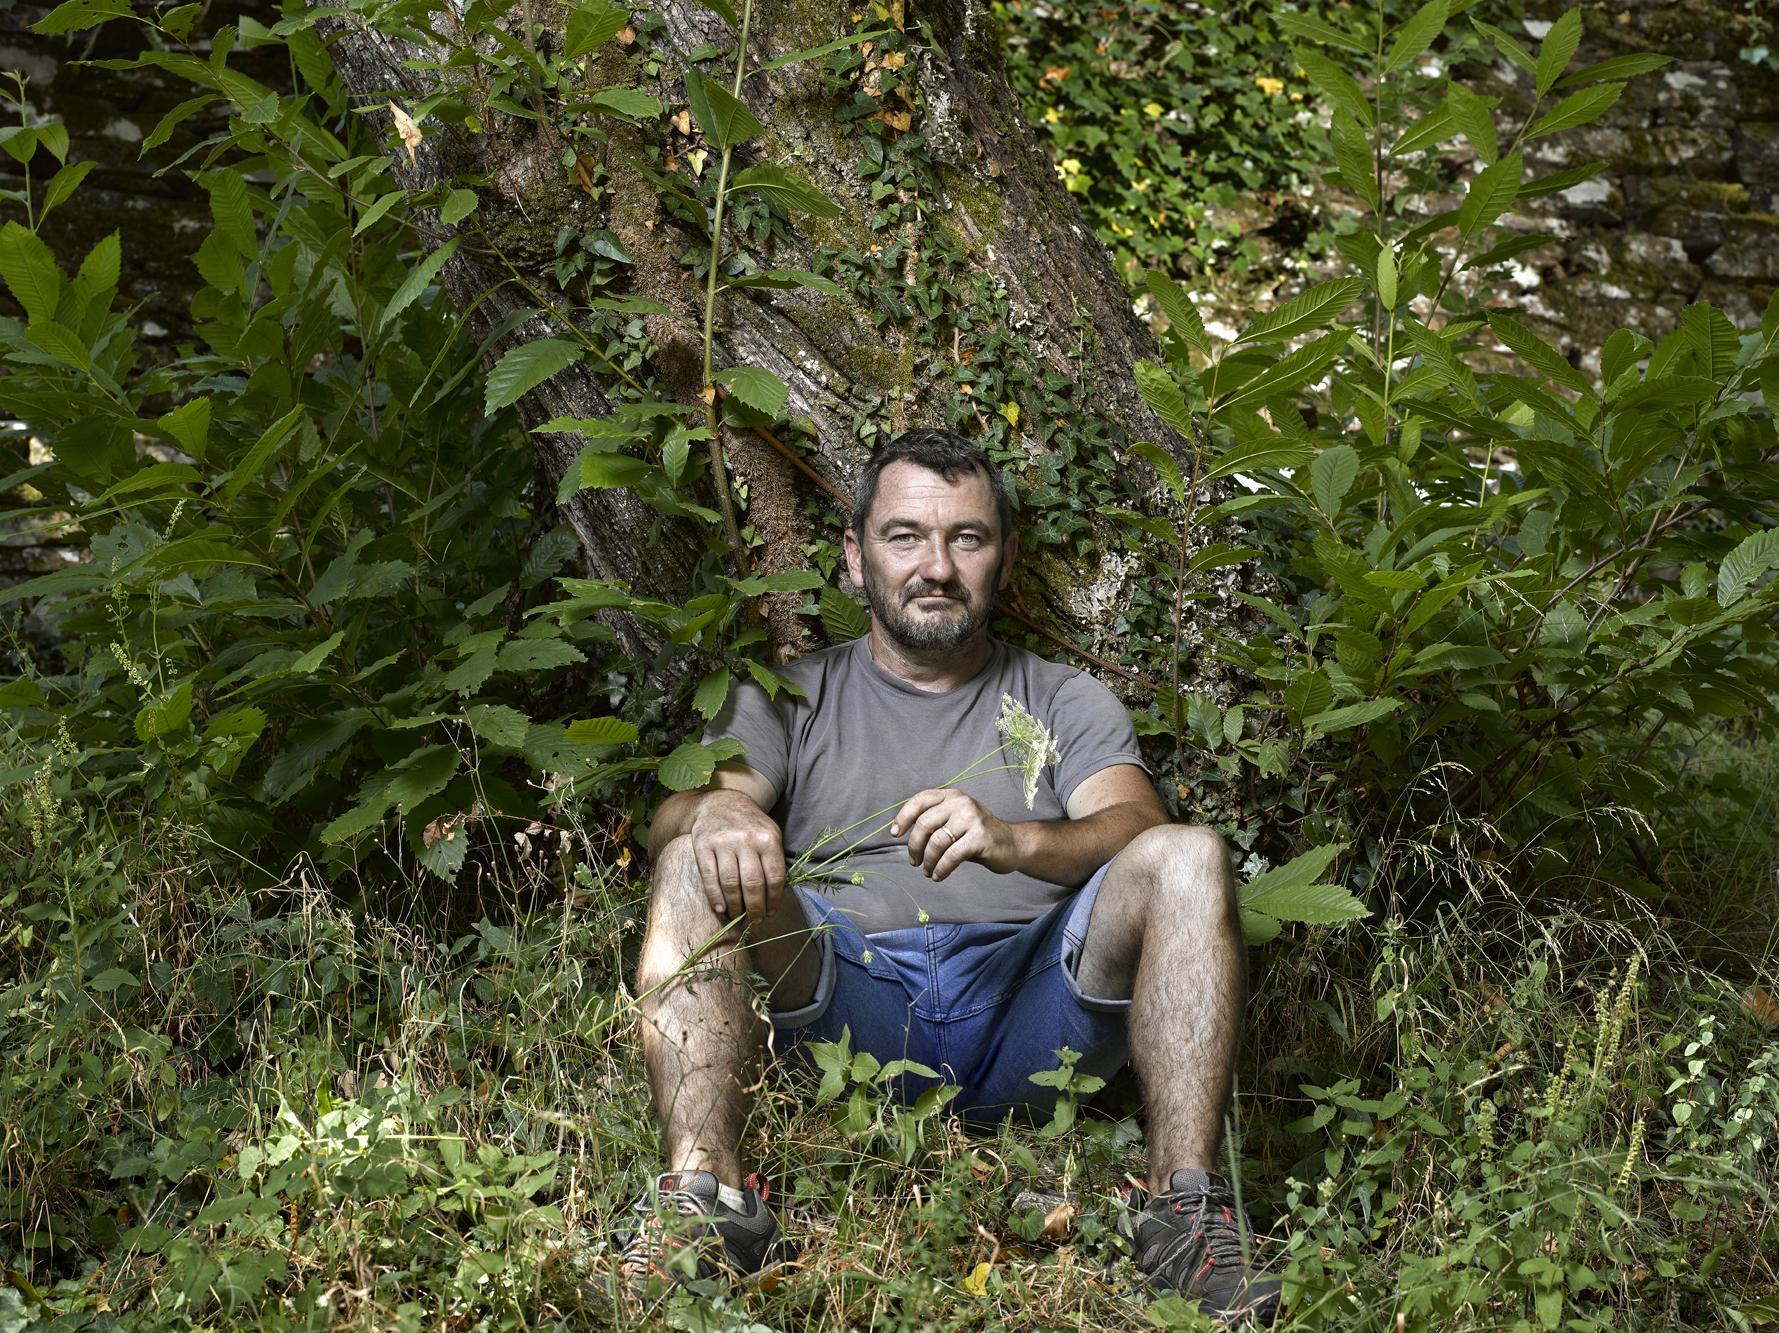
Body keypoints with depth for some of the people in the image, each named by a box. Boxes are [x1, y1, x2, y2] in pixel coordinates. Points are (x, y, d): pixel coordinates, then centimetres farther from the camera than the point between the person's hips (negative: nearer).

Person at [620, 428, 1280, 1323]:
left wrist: (1012, 840, -23)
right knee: (697, 867, -22)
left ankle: (1185, 1208, -31)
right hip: (848, 999, 0)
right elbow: (673, 818, 4)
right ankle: (703, 1193, -36)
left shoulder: (1066, 703, 20)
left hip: (1027, 1001, 0)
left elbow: (1136, 831, 0)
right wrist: (716, 812, -23)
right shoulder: (788, 700, 21)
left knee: (1187, 859, -22)